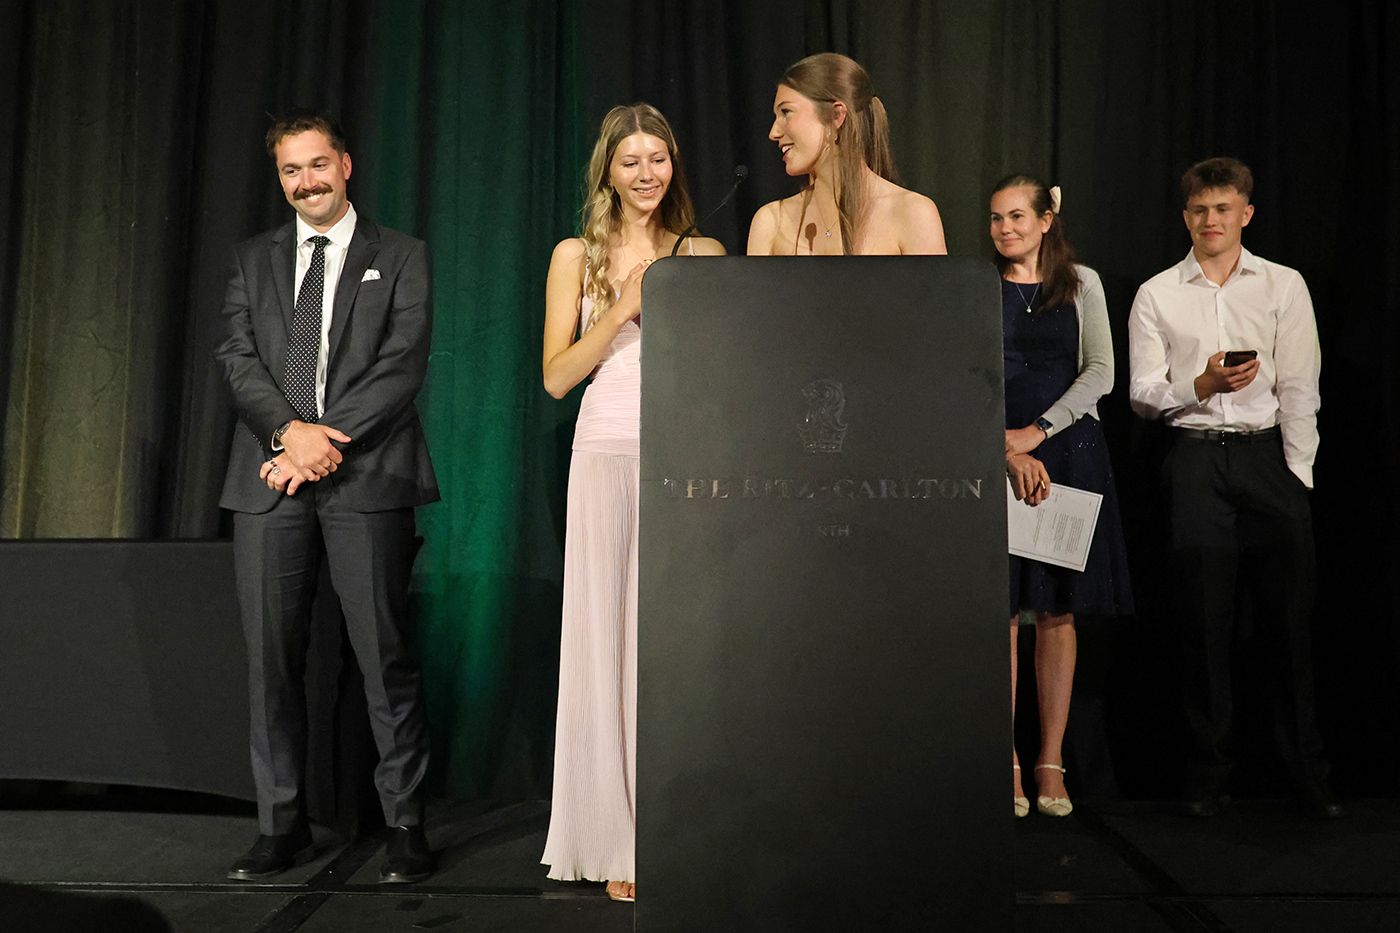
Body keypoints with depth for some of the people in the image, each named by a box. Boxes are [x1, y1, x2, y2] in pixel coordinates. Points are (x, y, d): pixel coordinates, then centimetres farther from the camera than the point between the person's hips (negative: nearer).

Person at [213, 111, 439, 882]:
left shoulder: (400, 256, 9)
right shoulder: (253, 260, 18)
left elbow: (403, 364, -3)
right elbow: (236, 356, 6)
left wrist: (327, 443, -11)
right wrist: (291, 430, -12)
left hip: (367, 477, -3)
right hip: (271, 479, 3)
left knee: (386, 658, -2)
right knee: (270, 658, 5)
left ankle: (405, 825, 9)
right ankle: (282, 824, 17)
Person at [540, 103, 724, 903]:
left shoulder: (704, 253, 12)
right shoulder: (577, 257, 10)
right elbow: (557, 376, 3)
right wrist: (625, 308, -7)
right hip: (608, 453, 0)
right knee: (607, 638, 1)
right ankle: (619, 845, 11)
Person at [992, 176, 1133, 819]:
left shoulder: (1082, 283, 11)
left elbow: (1100, 372, 3)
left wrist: (1038, 431, -9)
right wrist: (1008, 452, -12)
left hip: (1068, 452, 1)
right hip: (994, 456, -1)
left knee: (1059, 612, 3)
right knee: (1001, 609, -3)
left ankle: (1051, 760, 11)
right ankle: (1007, 760, 5)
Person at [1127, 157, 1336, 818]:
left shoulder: (1283, 286, 8)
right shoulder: (1156, 295, 9)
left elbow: (1299, 387, 2)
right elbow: (1142, 393, 5)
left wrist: (1299, 475, -5)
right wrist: (1199, 386, -14)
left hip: (1271, 453, 0)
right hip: (1195, 459, 0)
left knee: (1289, 619, 0)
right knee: (1203, 621, 1)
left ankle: (1307, 771, 14)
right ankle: (1207, 774, 12)